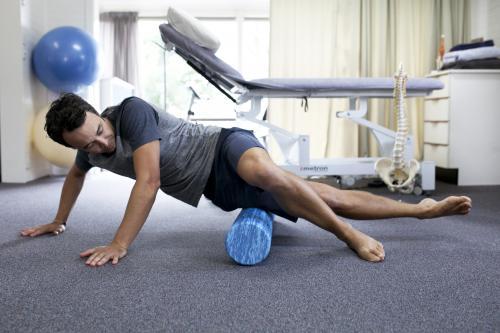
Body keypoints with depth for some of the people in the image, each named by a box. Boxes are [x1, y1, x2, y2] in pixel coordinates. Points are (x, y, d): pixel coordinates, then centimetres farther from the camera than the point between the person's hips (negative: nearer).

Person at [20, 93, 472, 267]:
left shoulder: (130, 111, -20)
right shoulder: (91, 149, 6)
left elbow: (149, 182, -26)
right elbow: (75, 175, 30)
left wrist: (119, 245, -25)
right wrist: (58, 221, 36)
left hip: (226, 149, -5)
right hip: (222, 191, 6)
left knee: (262, 171, -45)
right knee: (330, 198, 1)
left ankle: (351, 235, -25)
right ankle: (421, 207, 9)